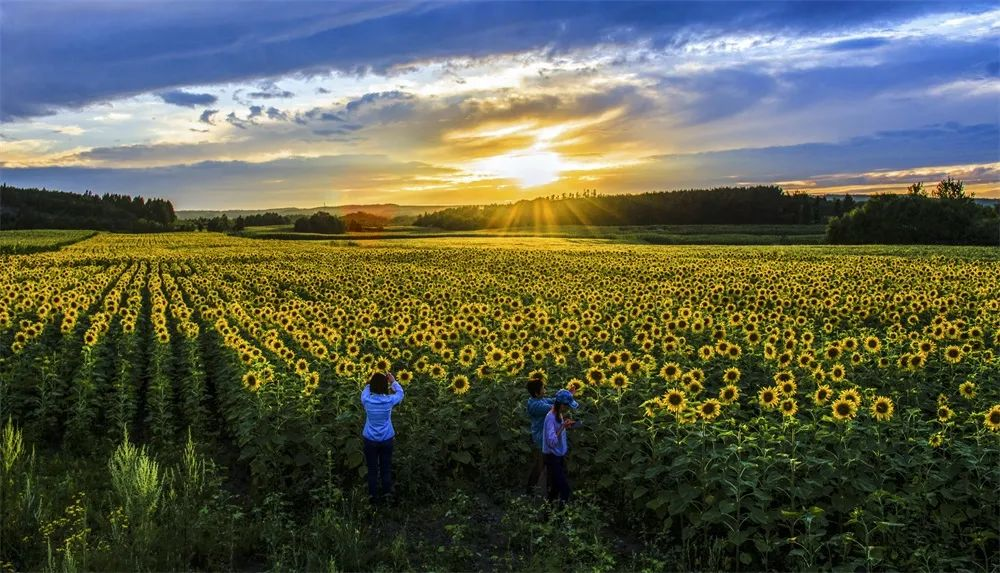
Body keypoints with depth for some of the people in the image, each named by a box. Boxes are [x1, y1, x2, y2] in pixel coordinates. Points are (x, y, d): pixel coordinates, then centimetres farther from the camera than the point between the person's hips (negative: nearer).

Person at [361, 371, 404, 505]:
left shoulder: (366, 400, -19)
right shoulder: (389, 400, -19)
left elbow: (365, 391, 8)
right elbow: (400, 393, 5)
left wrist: (371, 383, 16)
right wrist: (393, 381, 16)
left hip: (370, 439, 0)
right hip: (387, 439, 0)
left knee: (372, 468, 15)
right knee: (386, 467, 16)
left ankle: (373, 496, 25)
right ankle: (386, 494, 28)